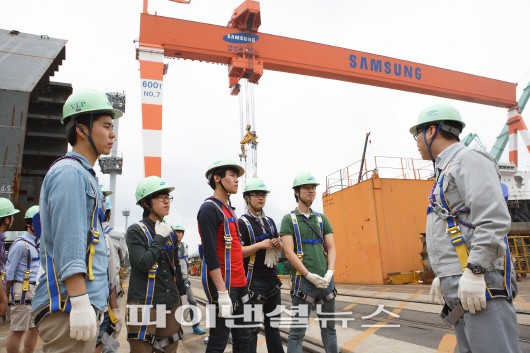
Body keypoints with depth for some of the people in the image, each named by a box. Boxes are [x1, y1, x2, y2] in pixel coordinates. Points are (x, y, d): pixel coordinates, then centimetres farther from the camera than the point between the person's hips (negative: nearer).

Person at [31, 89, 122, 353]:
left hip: (77, 304, 9)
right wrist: (80, 303, -23)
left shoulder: (82, 173, 18)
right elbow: (68, 244, -20)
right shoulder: (70, 172, -12)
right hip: (68, 305, -9)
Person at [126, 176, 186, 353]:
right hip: (144, 305, -6)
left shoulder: (169, 232, 12)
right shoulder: (135, 231, -6)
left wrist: (180, 296, 17)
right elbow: (145, 263, -21)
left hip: (170, 304, 6)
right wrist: (160, 238, -12)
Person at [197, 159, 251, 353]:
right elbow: (210, 254, -20)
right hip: (223, 285, -9)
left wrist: (242, 284, 17)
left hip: (238, 284, 9)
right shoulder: (209, 208, -13)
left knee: (243, 337, 16)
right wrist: (222, 292, -22)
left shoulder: (229, 209, 15)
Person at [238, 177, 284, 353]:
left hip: (273, 280, 7)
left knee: (273, 323, 17)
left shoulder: (270, 221, 12)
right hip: (254, 282, -7)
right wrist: (260, 245, -22)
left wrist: (278, 244, -3)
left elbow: (279, 247, 20)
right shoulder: (241, 223, -9)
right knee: (251, 327, 1)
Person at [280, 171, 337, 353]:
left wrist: (330, 272, -8)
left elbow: (331, 248, 8)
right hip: (303, 281, -5)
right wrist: (309, 275, -15)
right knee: (298, 330, -1)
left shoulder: (322, 219, 12)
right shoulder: (288, 219, -1)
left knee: (329, 327, 15)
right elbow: (288, 252, -9)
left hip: (326, 280, 5)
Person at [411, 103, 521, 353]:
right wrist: (442, 276, 22)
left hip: (479, 284, -9)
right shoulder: (447, 171, 23)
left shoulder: (468, 160, -6)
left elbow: (494, 220, -19)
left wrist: (474, 272, -22)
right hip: (458, 285, 9)